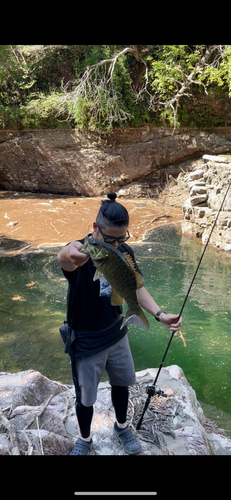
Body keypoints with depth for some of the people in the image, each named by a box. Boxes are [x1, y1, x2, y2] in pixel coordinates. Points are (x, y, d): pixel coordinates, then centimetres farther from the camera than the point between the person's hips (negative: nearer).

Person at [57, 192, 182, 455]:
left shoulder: (125, 252, -9)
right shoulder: (82, 252, -28)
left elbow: (136, 288, -6)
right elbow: (64, 256, -52)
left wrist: (159, 314, -23)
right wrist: (71, 255, -77)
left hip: (116, 333, 5)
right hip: (86, 342, -4)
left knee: (121, 383, 24)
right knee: (85, 398, 15)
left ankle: (121, 426, 53)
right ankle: (85, 439, 46)